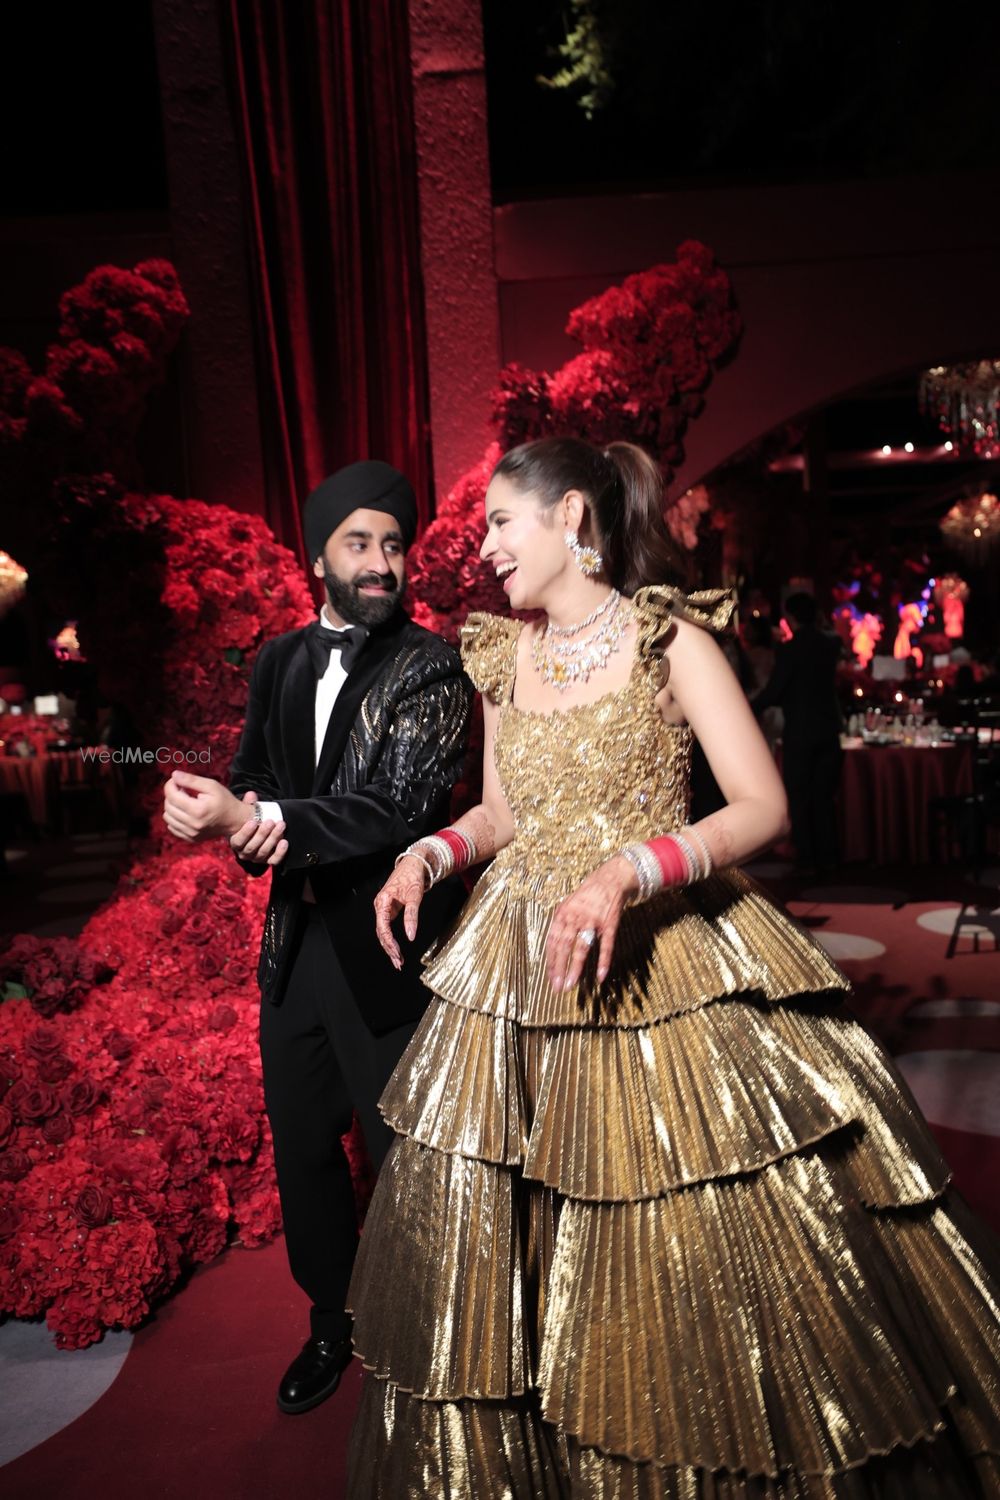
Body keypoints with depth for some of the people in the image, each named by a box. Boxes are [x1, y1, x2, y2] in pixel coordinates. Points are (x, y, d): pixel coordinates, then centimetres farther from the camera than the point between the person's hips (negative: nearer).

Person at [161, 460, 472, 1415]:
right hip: (295, 942, 6)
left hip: (390, 950, -6)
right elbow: (248, 783, 10)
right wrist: (242, 820, -14)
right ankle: (332, 1325, 44)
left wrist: (261, 820, -29)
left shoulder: (431, 667, -10)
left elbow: (402, 806, -21)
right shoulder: (279, 663, 9)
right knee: (302, 1149, 19)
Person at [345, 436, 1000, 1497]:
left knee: (696, 1267, 3)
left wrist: (628, 871, -26)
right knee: (497, 1243, 13)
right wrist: (428, 854, -2)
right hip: (516, 979, 5)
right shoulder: (501, 658, 7)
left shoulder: (669, 639, -8)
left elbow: (763, 807, -13)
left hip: (659, 967, -5)